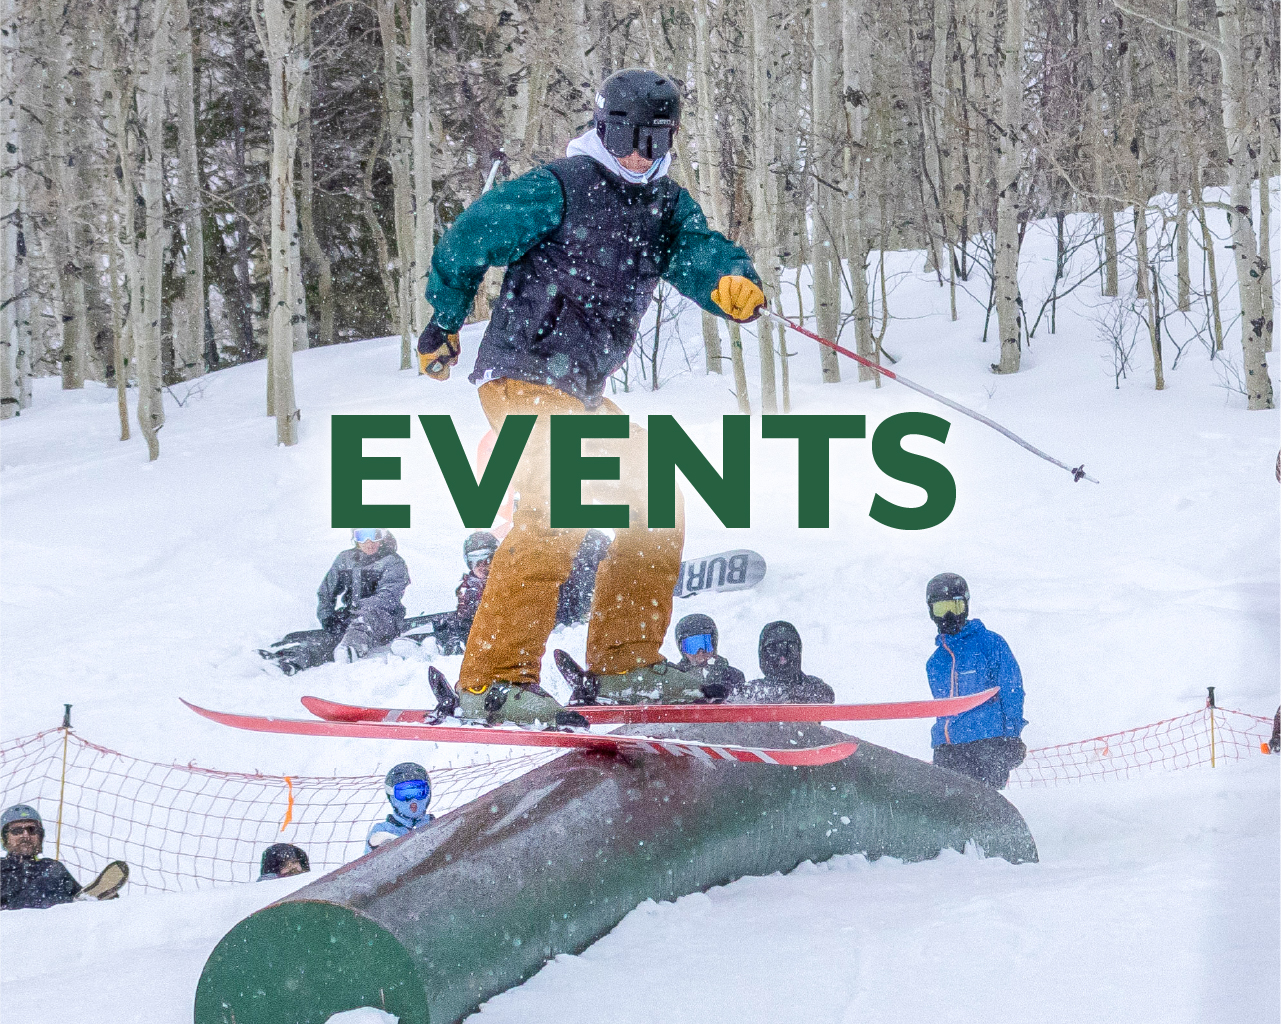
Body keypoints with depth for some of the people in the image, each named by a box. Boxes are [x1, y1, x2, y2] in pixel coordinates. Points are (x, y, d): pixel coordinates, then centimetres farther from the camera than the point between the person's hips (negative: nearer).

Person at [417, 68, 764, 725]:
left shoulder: (666, 205, 10)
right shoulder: (557, 189, -10)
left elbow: (698, 252, -8)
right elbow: (466, 243, -2)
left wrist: (731, 281, -32)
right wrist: (442, 324, 8)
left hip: (583, 389, 9)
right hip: (525, 376, -9)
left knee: (659, 505, 8)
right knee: (559, 510, -25)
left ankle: (624, 663, 15)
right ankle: (494, 682, -27)